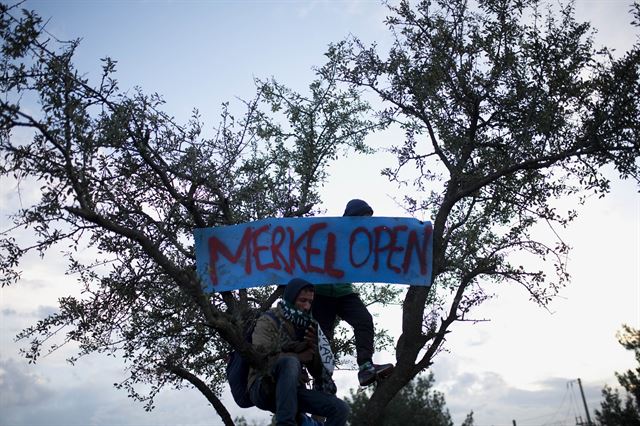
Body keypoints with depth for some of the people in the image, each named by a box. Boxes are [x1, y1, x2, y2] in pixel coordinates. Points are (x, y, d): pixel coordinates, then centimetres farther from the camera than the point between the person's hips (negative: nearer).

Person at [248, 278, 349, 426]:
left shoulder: (306, 327, 15)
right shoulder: (268, 322, -2)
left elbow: (318, 372, 11)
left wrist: (314, 350, -10)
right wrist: (298, 358, -17)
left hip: (293, 392, 6)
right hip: (264, 389, -5)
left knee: (341, 409, -14)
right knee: (290, 362, -36)